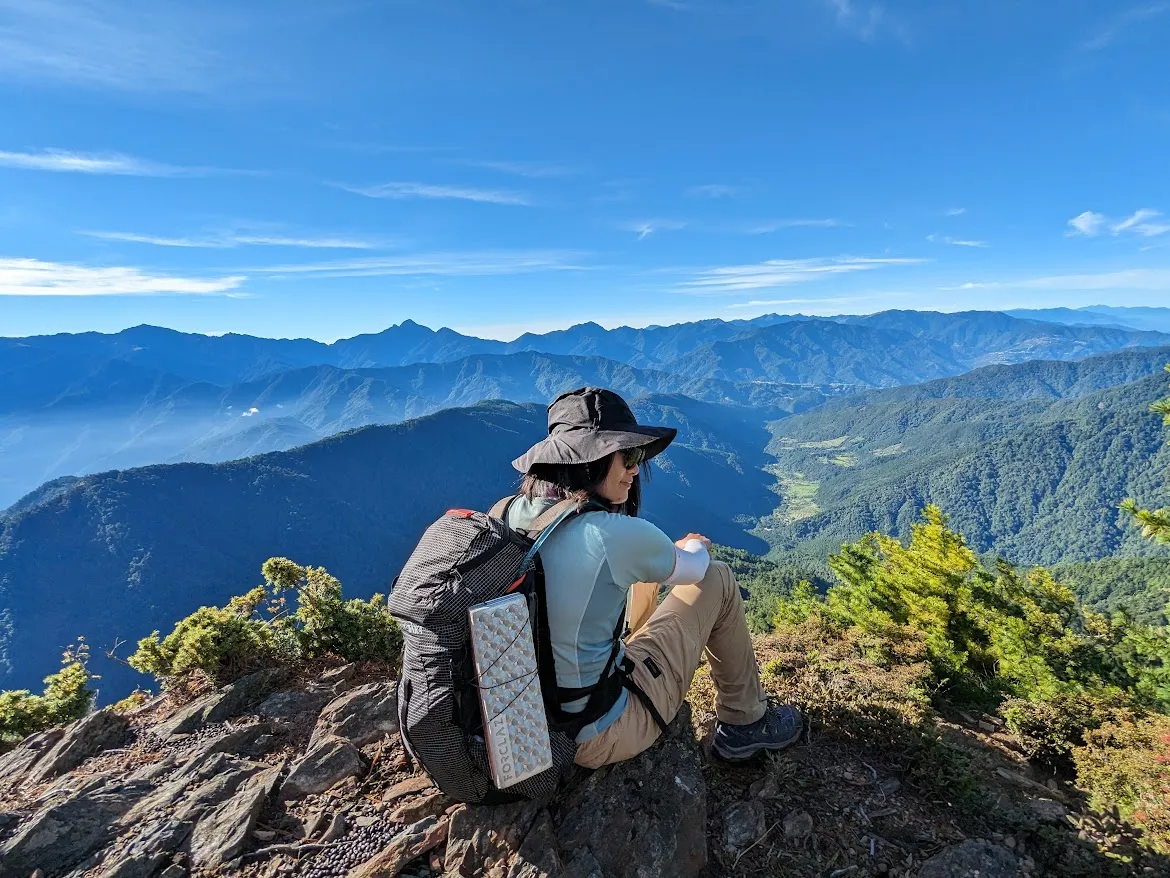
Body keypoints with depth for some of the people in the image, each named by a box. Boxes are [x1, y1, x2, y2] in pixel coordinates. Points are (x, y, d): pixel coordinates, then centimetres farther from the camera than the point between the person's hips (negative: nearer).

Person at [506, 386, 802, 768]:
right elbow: (693, 568, -3)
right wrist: (695, 546, 20)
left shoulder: (509, 514, -8)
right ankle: (744, 725, 23)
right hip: (596, 739, -6)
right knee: (718, 580, 5)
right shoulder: (617, 535, -27)